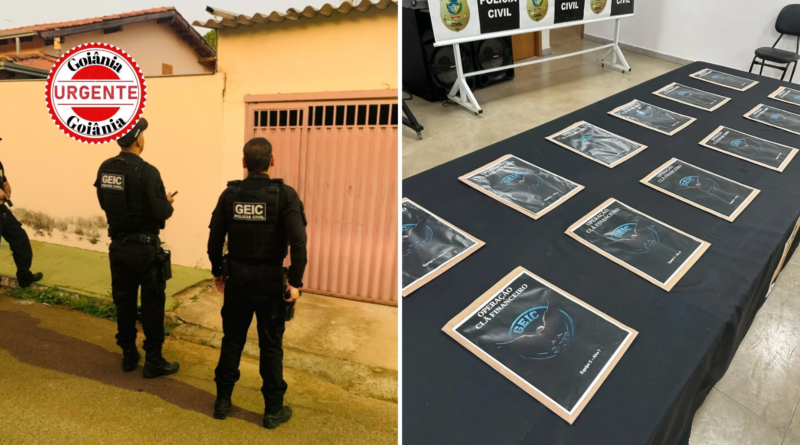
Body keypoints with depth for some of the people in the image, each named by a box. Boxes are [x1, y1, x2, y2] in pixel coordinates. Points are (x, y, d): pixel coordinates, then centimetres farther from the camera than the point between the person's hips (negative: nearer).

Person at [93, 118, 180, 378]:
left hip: (118, 245, 6)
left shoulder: (105, 169, 1)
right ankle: (153, 361, 12)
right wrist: (168, 201, 0)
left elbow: (104, 203, 13)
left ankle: (128, 355, 28)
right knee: (152, 304, 4)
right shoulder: (147, 171, -20)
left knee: (123, 301, 15)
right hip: (144, 247, -6)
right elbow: (162, 213, -20)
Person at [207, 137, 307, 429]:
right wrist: (295, 282, -13)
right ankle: (273, 410, 18)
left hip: (237, 279, 3)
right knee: (271, 346, 8)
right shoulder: (285, 195, -13)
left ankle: (223, 401, 29)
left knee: (232, 340, 17)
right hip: (271, 281, -3)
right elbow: (298, 242, -20)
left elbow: (214, 239, 2)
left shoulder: (230, 194, -2)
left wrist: (217, 271, 15)